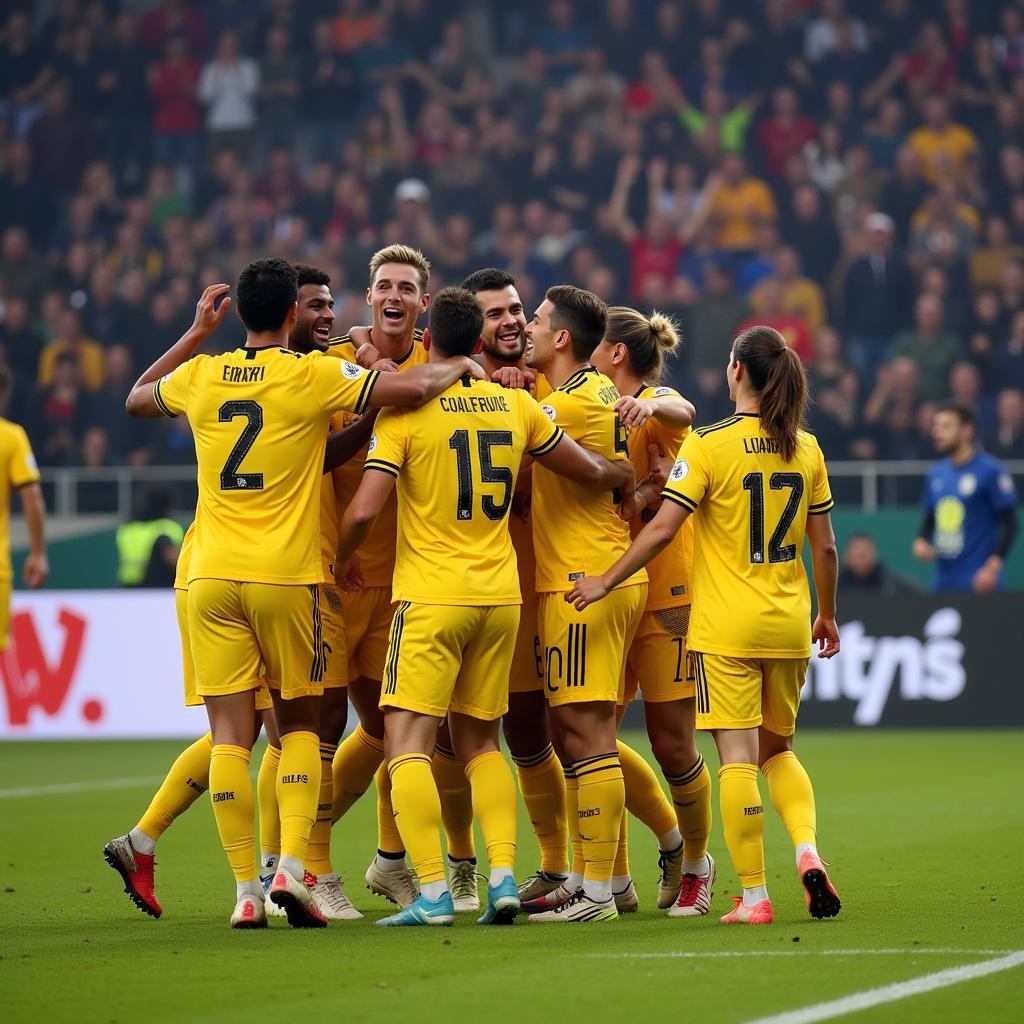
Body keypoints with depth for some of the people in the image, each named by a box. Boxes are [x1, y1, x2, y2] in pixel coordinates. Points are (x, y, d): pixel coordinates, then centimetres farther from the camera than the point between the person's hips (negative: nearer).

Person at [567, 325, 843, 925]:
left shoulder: (709, 444, -9)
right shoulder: (806, 450, 4)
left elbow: (662, 528, -14)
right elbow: (825, 547, 8)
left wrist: (606, 583, -5)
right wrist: (827, 615, 22)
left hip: (726, 627, -4)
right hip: (789, 627, 4)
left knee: (738, 757, -2)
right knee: (777, 750, 19)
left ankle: (754, 895, -4)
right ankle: (808, 850, -4)